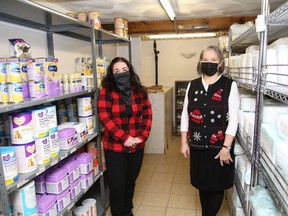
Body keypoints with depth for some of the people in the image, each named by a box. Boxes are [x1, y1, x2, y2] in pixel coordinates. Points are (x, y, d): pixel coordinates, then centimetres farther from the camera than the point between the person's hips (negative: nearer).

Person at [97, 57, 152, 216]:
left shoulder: (140, 91, 2)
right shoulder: (106, 92, -8)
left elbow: (147, 115, 2)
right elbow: (105, 118, -15)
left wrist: (142, 136, -10)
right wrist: (124, 138, -20)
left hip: (137, 147, 4)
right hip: (114, 148, -3)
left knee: (130, 182, 20)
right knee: (117, 185, 7)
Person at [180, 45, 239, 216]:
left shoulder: (230, 85, -6)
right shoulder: (192, 85, 4)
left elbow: (233, 119, -10)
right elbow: (185, 115, 6)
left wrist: (226, 147, -14)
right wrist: (184, 142, 4)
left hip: (218, 147, -3)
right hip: (197, 146, 4)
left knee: (216, 186, 10)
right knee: (202, 184, 18)